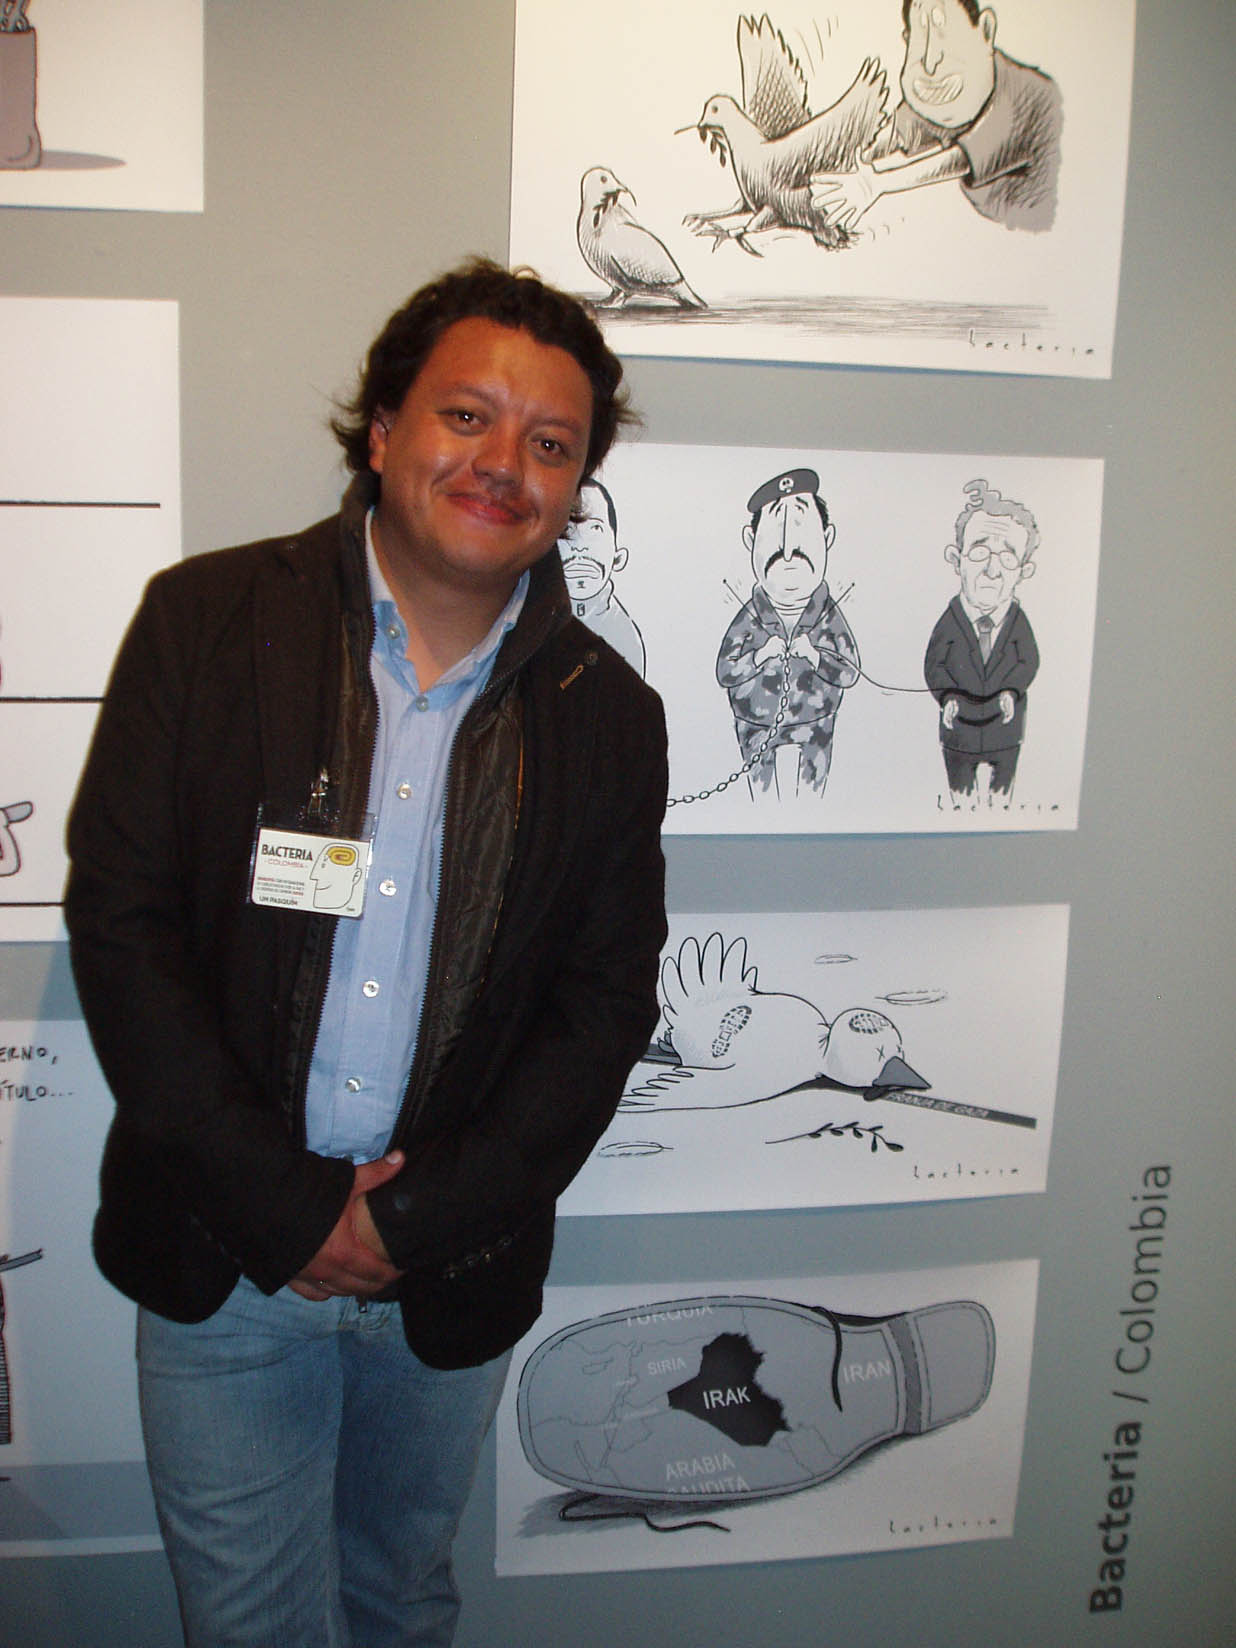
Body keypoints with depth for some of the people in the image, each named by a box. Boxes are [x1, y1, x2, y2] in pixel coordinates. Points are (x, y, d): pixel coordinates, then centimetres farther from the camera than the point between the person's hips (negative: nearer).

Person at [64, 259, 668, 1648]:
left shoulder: (606, 714, -2)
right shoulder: (208, 622, -7)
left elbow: (606, 1002, -2)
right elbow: (118, 923, -10)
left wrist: (418, 1221, -10)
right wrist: (286, 1211, -14)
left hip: (453, 1278, 2)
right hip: (224, 1266, -1)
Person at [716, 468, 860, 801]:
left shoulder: (828, 618, -3)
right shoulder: (750, 618, -5)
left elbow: (849, 673, -6)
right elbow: (724, 673, -8)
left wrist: (814, 655, -20)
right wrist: (760, 656, -21)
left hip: (811, 729, 0)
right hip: (757, 730, 1)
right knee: (763, 797, 10)